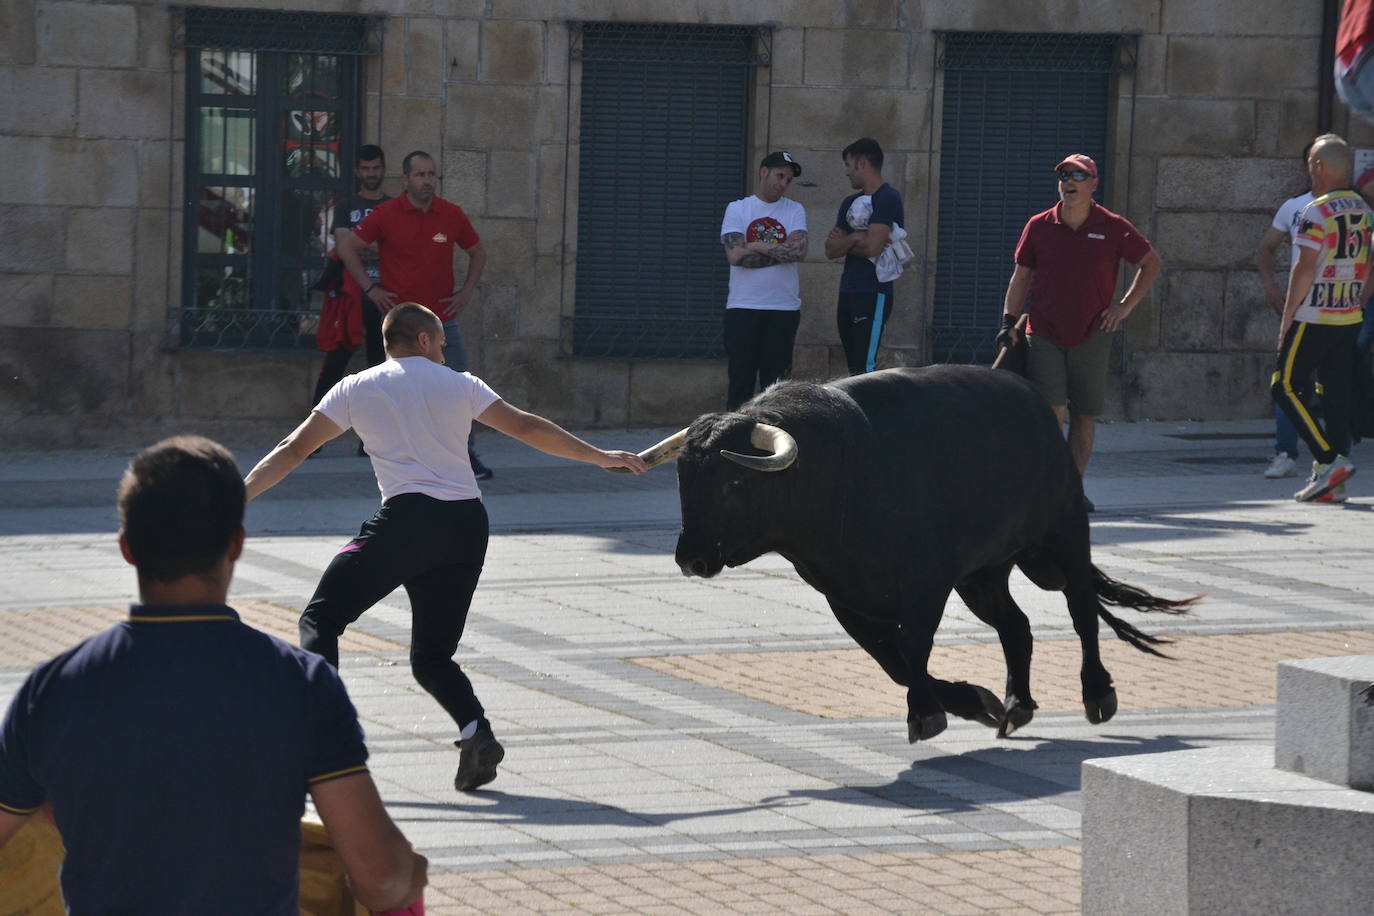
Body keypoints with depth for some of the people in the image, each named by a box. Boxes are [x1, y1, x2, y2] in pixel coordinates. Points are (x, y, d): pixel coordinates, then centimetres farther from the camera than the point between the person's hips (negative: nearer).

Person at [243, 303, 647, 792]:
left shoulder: (356, 388, 11)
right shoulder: (460, 384, 16)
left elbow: (293, 449, 10)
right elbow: (526, 428, 15)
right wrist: (600, 457, 24)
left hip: (407, 517, -3)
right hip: (468, 523, 3)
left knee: (320, 619, 7)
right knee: (432, 656, 14)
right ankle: (475, 729, -14)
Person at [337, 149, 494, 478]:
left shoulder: (452, 215, 3)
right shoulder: (386, 215, -4)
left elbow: (478, 253, 18)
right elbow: (347, 247, 4)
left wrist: (467, 290, 6)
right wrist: (370, 288, -2)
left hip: (444, 318, 2)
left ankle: (465, 457, 8)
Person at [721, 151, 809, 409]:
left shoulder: (794, 211, 7)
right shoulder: (737, 209, 3)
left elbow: (800, 249, -10)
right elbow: (735, 255, -11)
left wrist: (757, 247, -9)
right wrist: (780, 252, -8)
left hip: (784, 308, 1)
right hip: (743, 307, -1)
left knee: (775, 379, 3)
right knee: (741, 378, 1)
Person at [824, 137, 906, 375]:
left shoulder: (888, 199, -9)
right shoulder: (852, 202, 17)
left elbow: (872, 247, -19)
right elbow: (831, 249, 11)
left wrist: (845, 242, -1)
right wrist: (854, 239, -8)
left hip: (873, 295, -9)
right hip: (848, 293, 9)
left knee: (865, 369, -16)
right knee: (854, 370, 7)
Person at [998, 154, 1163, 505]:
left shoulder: (1113, 228, 0)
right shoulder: (1039, 226, 2)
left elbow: (1152, 264, 12)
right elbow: (1020, 278, 10)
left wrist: (1126, 305, 3)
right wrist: (1009, 323, 0)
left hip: (1091, 337, 1)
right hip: (1044, 336, -1)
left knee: (1083, 416, 6)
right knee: (1051, 413, -13)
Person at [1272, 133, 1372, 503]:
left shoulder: (1317, 211, -13)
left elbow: (1305, 268, -15)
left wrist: (1287, 315, -9)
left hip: (1314, 318, -7)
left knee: (1285, 388, 1)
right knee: (1337, 395, 7)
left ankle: (1330, 461, -11)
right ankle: (1330, 482, 5)